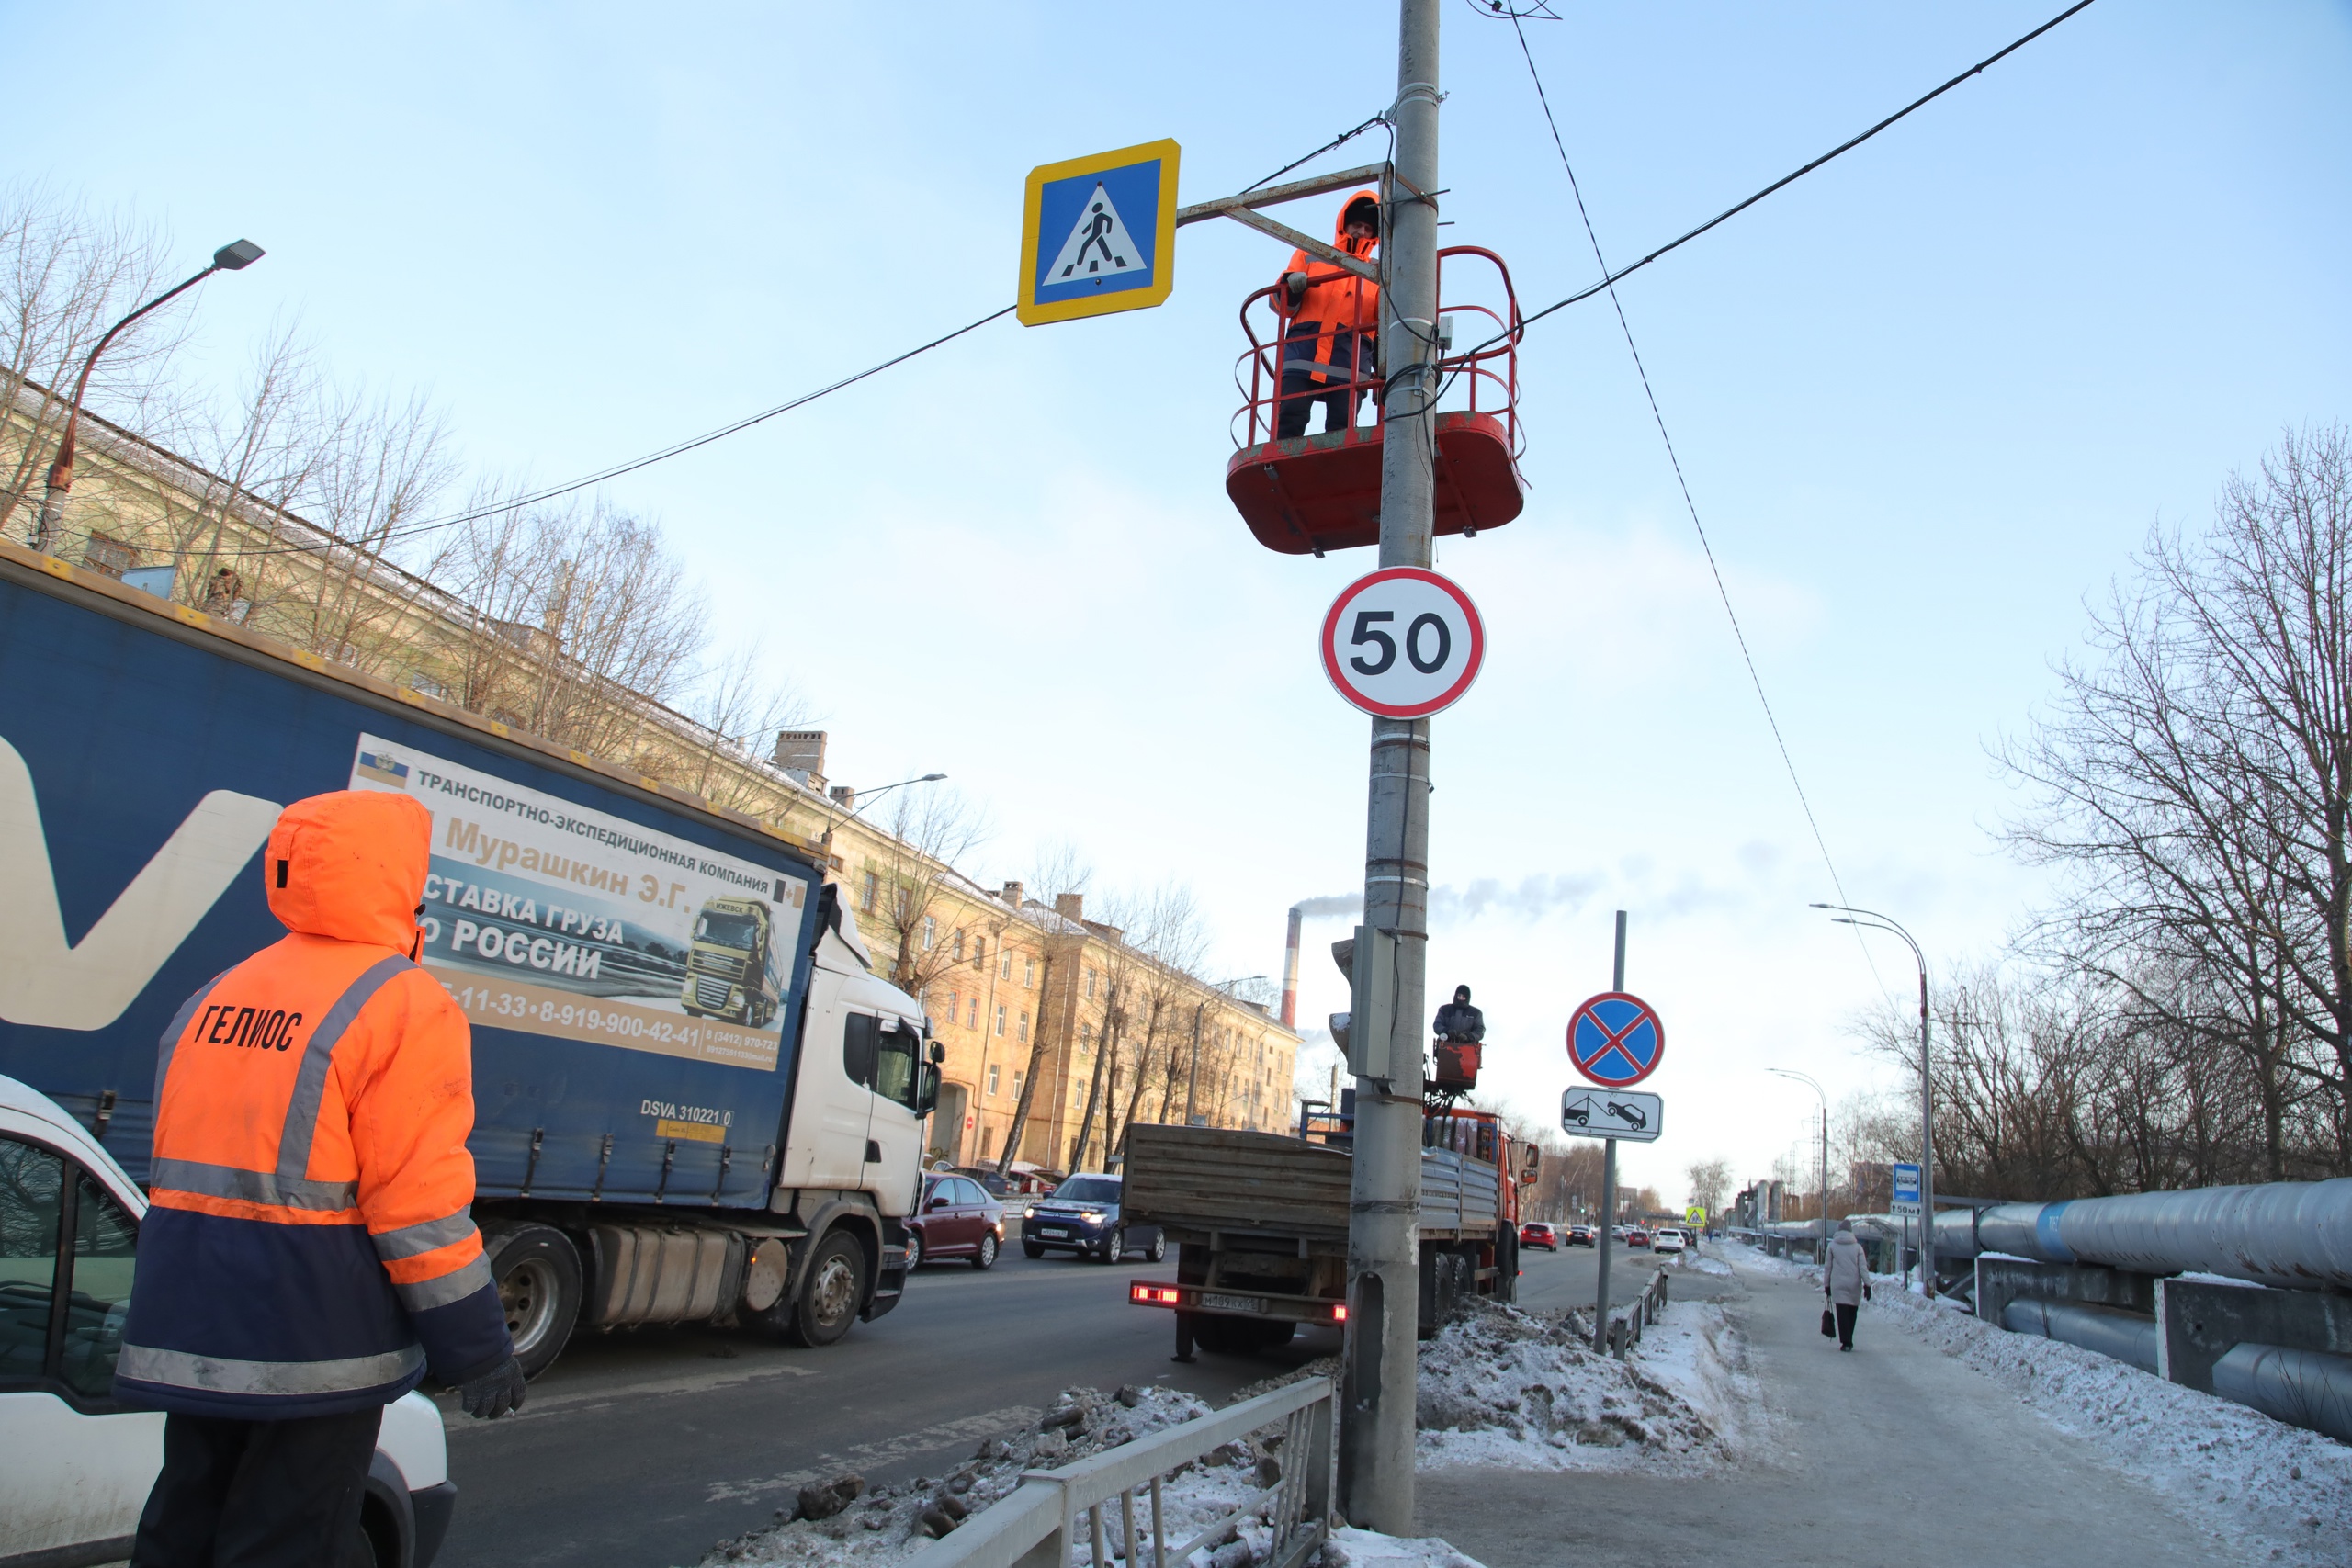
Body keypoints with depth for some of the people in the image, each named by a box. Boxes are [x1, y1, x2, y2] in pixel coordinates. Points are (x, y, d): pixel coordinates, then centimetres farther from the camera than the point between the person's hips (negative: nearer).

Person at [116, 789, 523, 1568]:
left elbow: (181, 1166, 15)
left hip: (191, 1334, 7)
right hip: (315, 1350, -7)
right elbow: (420, 1203, -17)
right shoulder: (404, 1005, -14)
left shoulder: (214, 998, 9)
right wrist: (478, 1350, -10)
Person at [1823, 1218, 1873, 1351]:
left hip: (1838, 1285, -2)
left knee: (1842, 1314, -4)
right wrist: (1867, 1285, -2)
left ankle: (1846, 1342, -12)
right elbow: (1863, 1267, -2)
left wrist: (1826, 1285, 12)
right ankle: (1848, 1341, 21)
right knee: (1852, 1313, 14)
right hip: (1854, 1285, 2)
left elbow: (1827, 1267, 5)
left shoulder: (1832, 1245, 3)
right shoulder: (1857, 1246, 3)